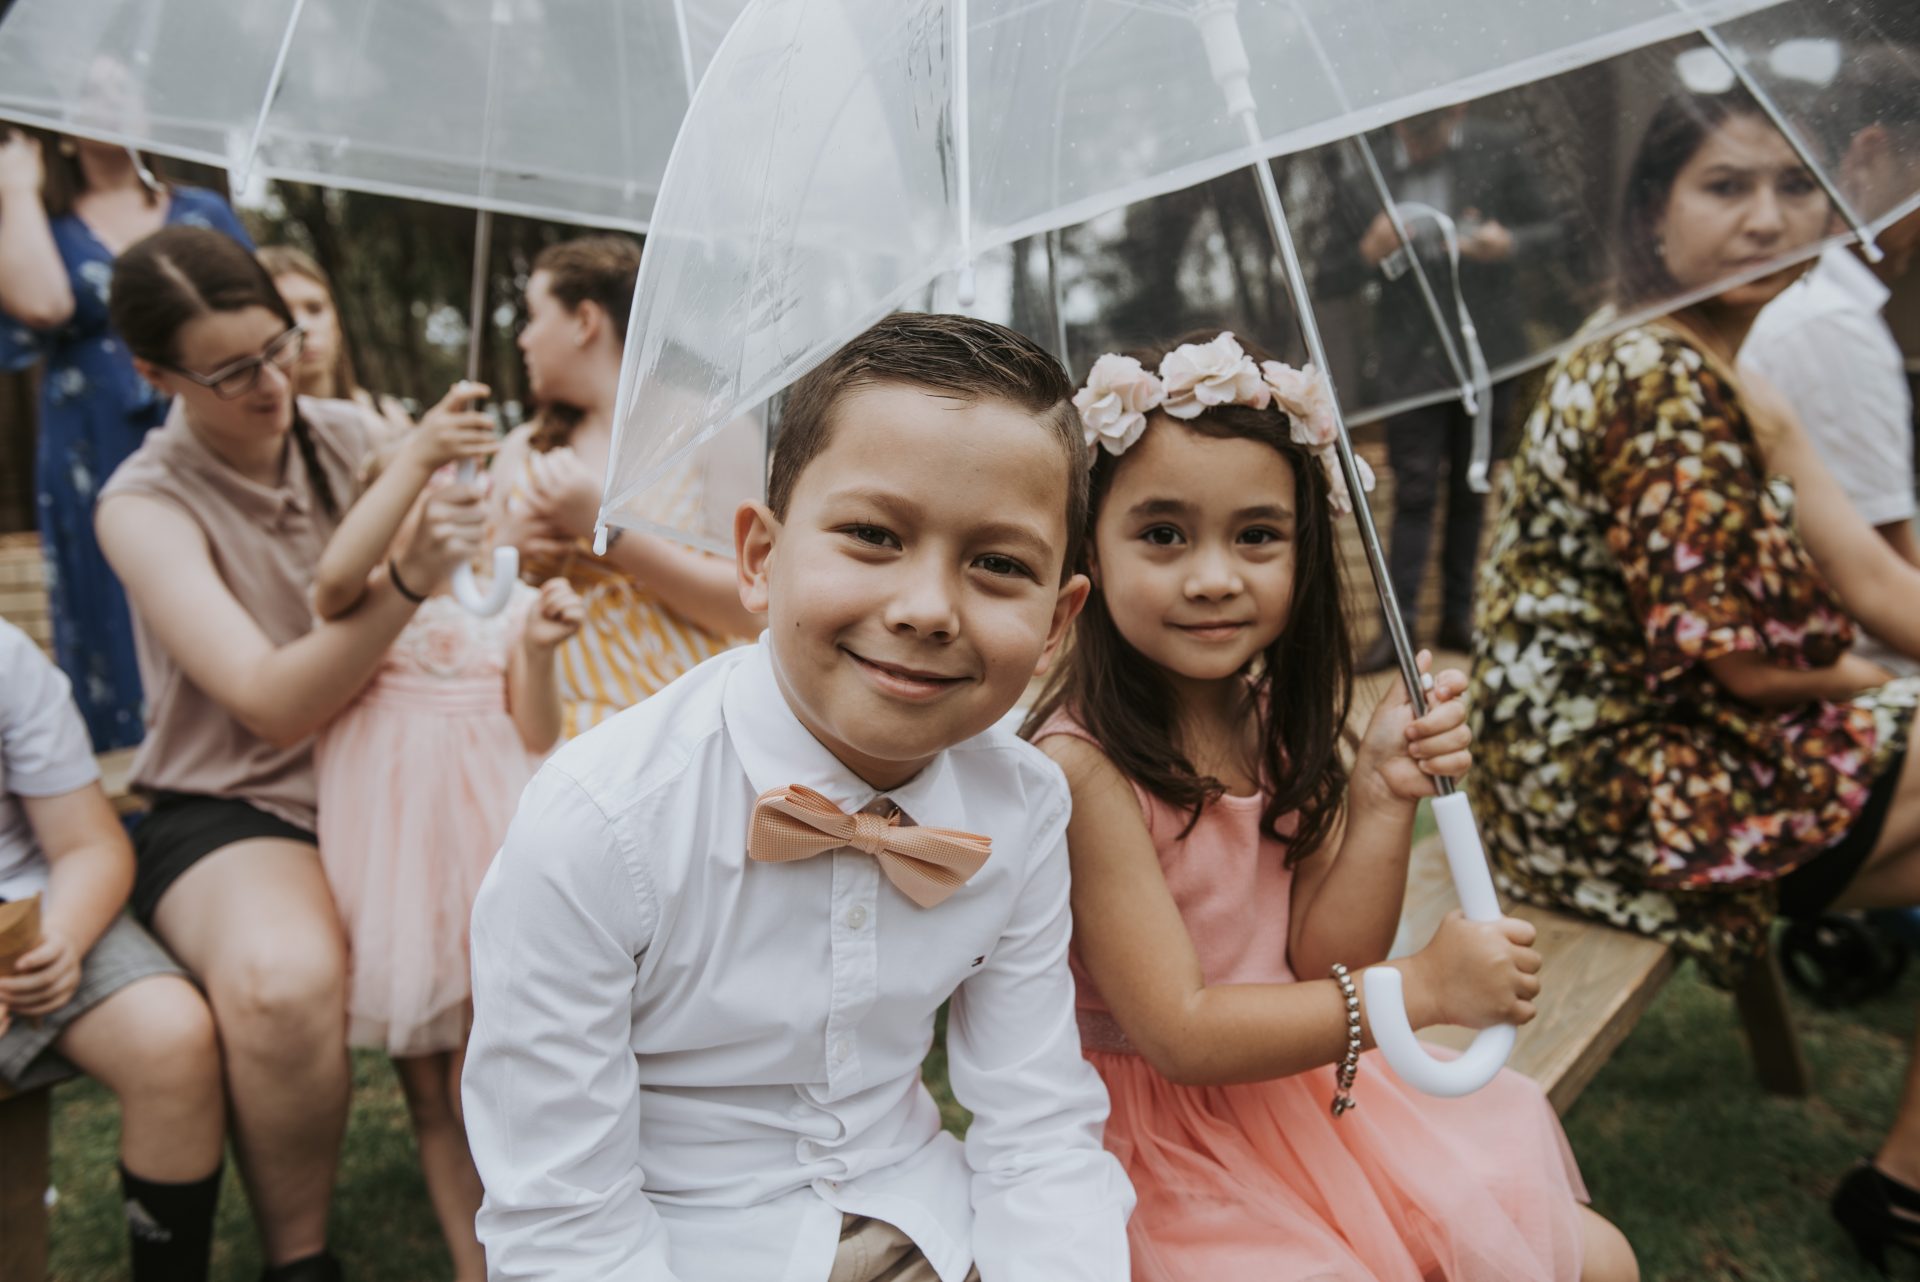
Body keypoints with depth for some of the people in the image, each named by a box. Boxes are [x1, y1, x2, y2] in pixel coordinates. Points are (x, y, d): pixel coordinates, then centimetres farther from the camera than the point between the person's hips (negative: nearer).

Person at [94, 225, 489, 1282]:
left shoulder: (347, 436, 5)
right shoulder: (146, 506, -8)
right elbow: (275, 705, -20)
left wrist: (426, 471, -9)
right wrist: (406, 579, -34)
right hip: (235, 811, -3)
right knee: (284, 983, -37)